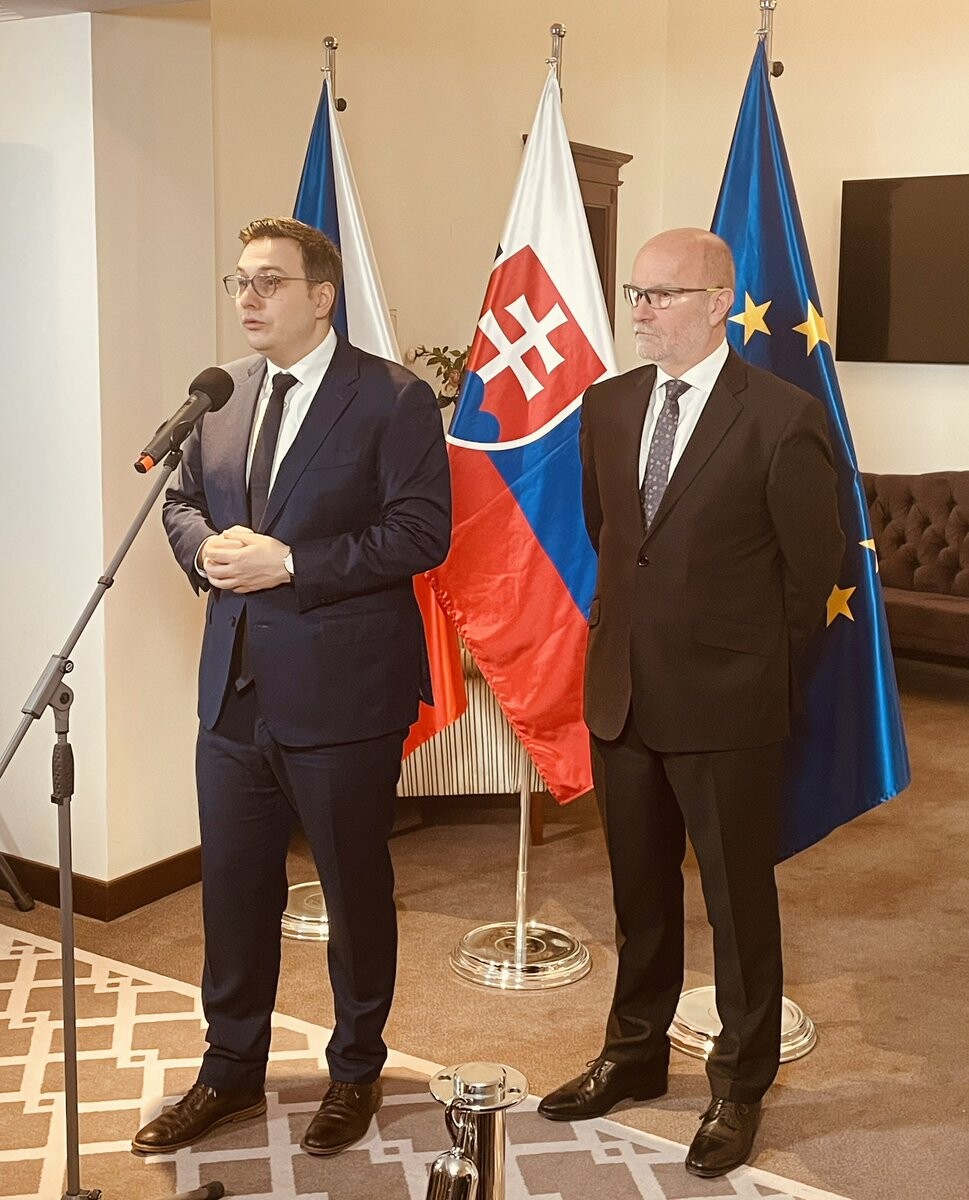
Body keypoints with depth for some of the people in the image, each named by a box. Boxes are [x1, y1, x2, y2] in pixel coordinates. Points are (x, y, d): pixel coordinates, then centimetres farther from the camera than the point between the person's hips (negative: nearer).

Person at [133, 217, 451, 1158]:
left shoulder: (393, 400, -9)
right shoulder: (221, 394, 10)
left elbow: (421, 532, -15)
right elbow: (183, 500, 17)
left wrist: (291, 565, -21)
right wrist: (207, 547, -6)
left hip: (341, 691, -5)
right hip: (235, 687, 6)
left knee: (356, 891, 11)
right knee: (233, 887, 14)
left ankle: (356, 1072, 31)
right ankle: (231, 1072, 33)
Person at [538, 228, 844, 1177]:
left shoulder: (782, 418, -13)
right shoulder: (606, 406, 4)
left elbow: (813, 567, -5)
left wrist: (754, 664, 3)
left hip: (726, 705, -5)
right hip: (622, 693, 5)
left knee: (739, 899, 9)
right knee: (639, 889, 18)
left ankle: (739, 1088, 26)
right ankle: (634, 1055, 36)